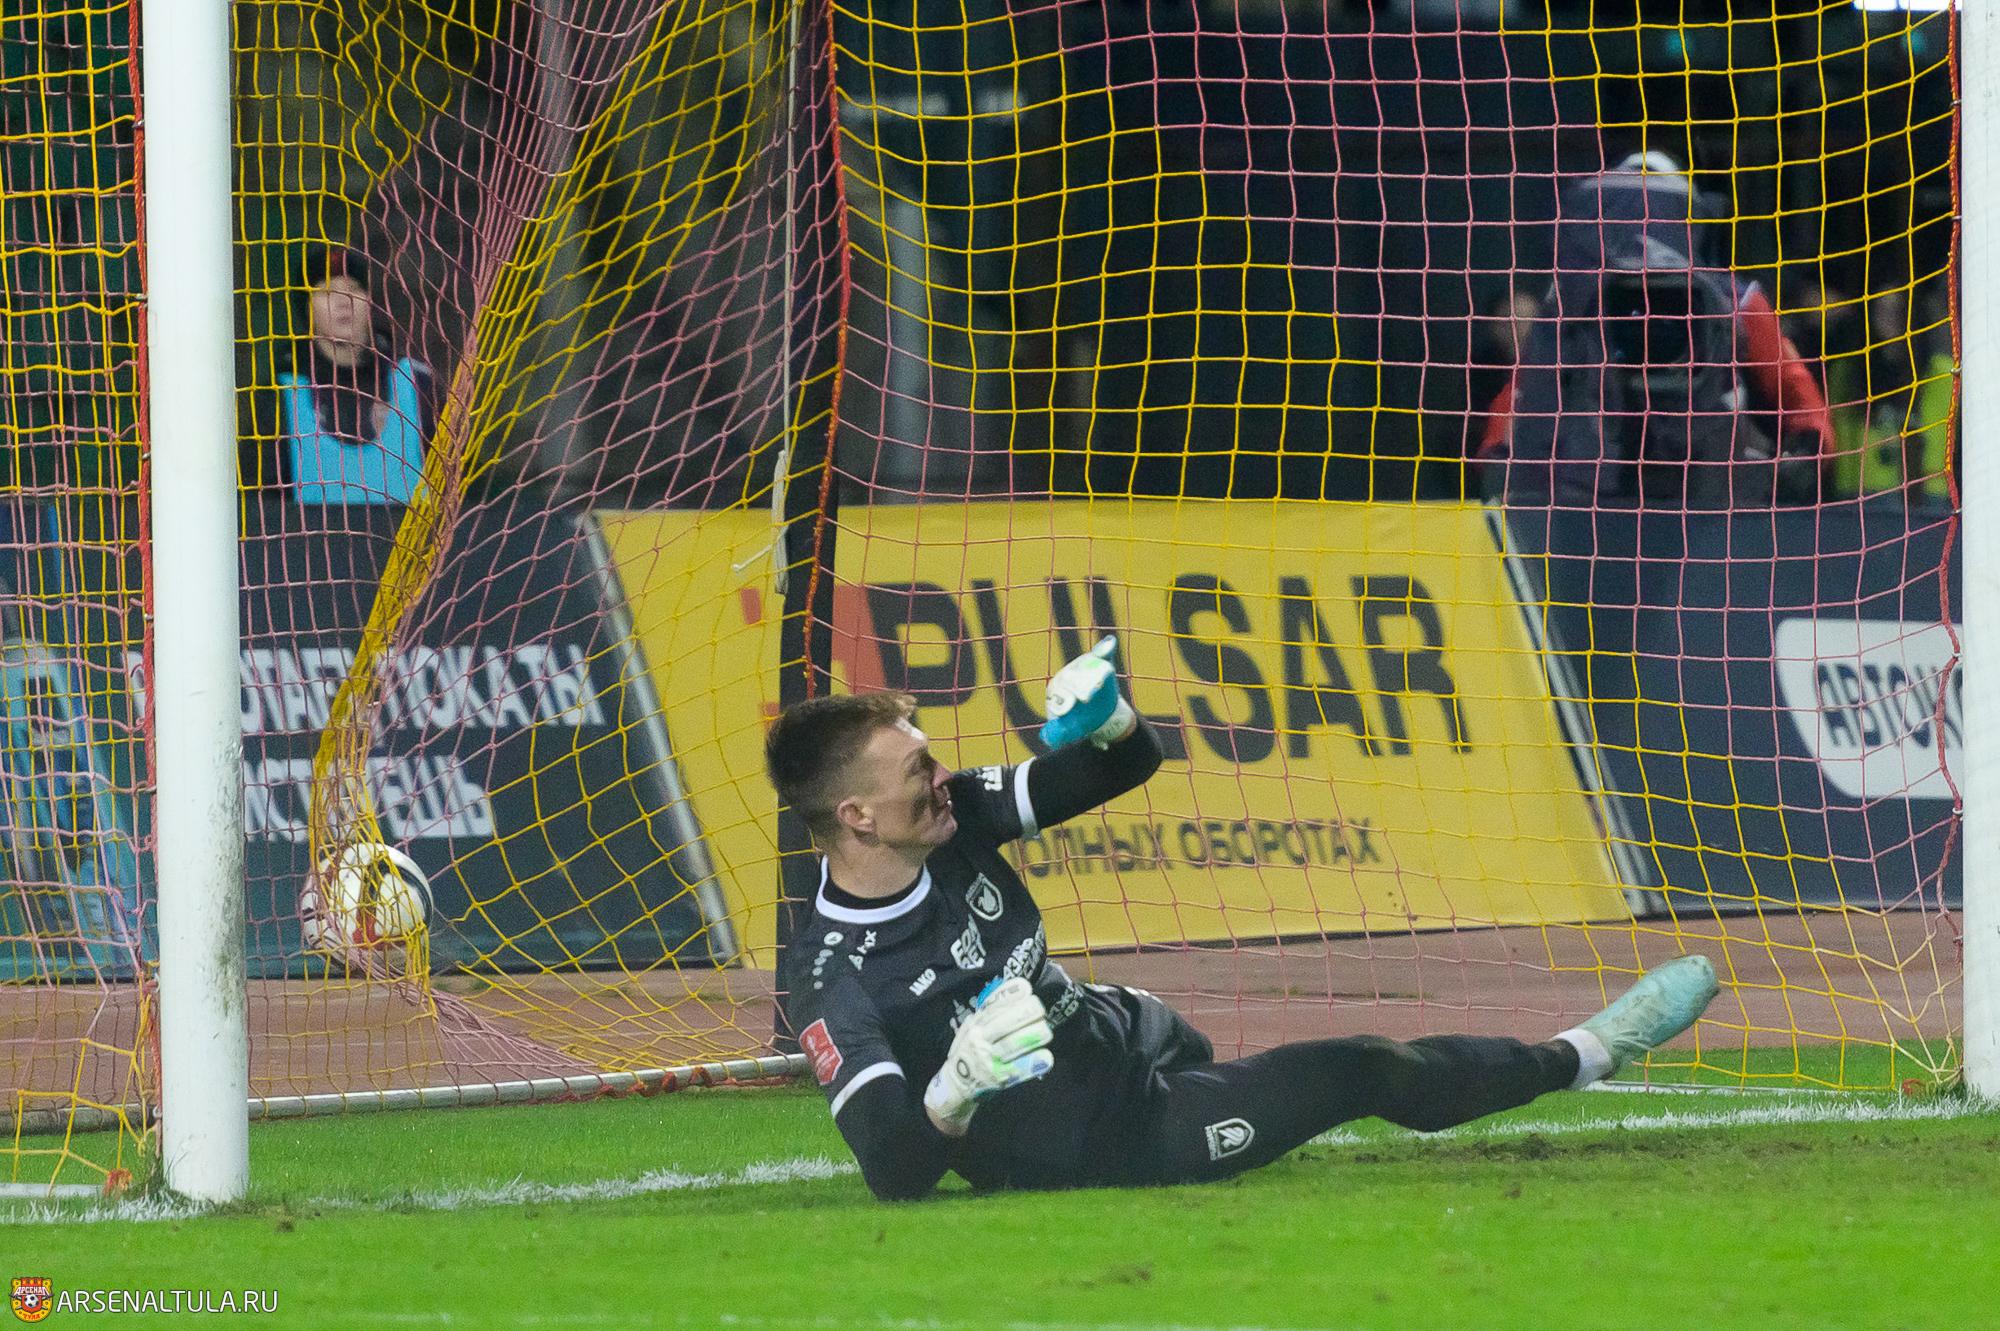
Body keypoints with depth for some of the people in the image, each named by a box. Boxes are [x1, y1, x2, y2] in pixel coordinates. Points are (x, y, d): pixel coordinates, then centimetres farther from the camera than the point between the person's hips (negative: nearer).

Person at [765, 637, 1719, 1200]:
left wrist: (1107, 723, -26)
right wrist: (950, 1093, -57)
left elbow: (1130, 766, -2)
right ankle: (1583, 1056, 13)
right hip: (1090, 1150, -7)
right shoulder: (831, 983, -31)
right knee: (1357, 1073, -7)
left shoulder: (953, 819, -11)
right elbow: (892, 1174, -36)